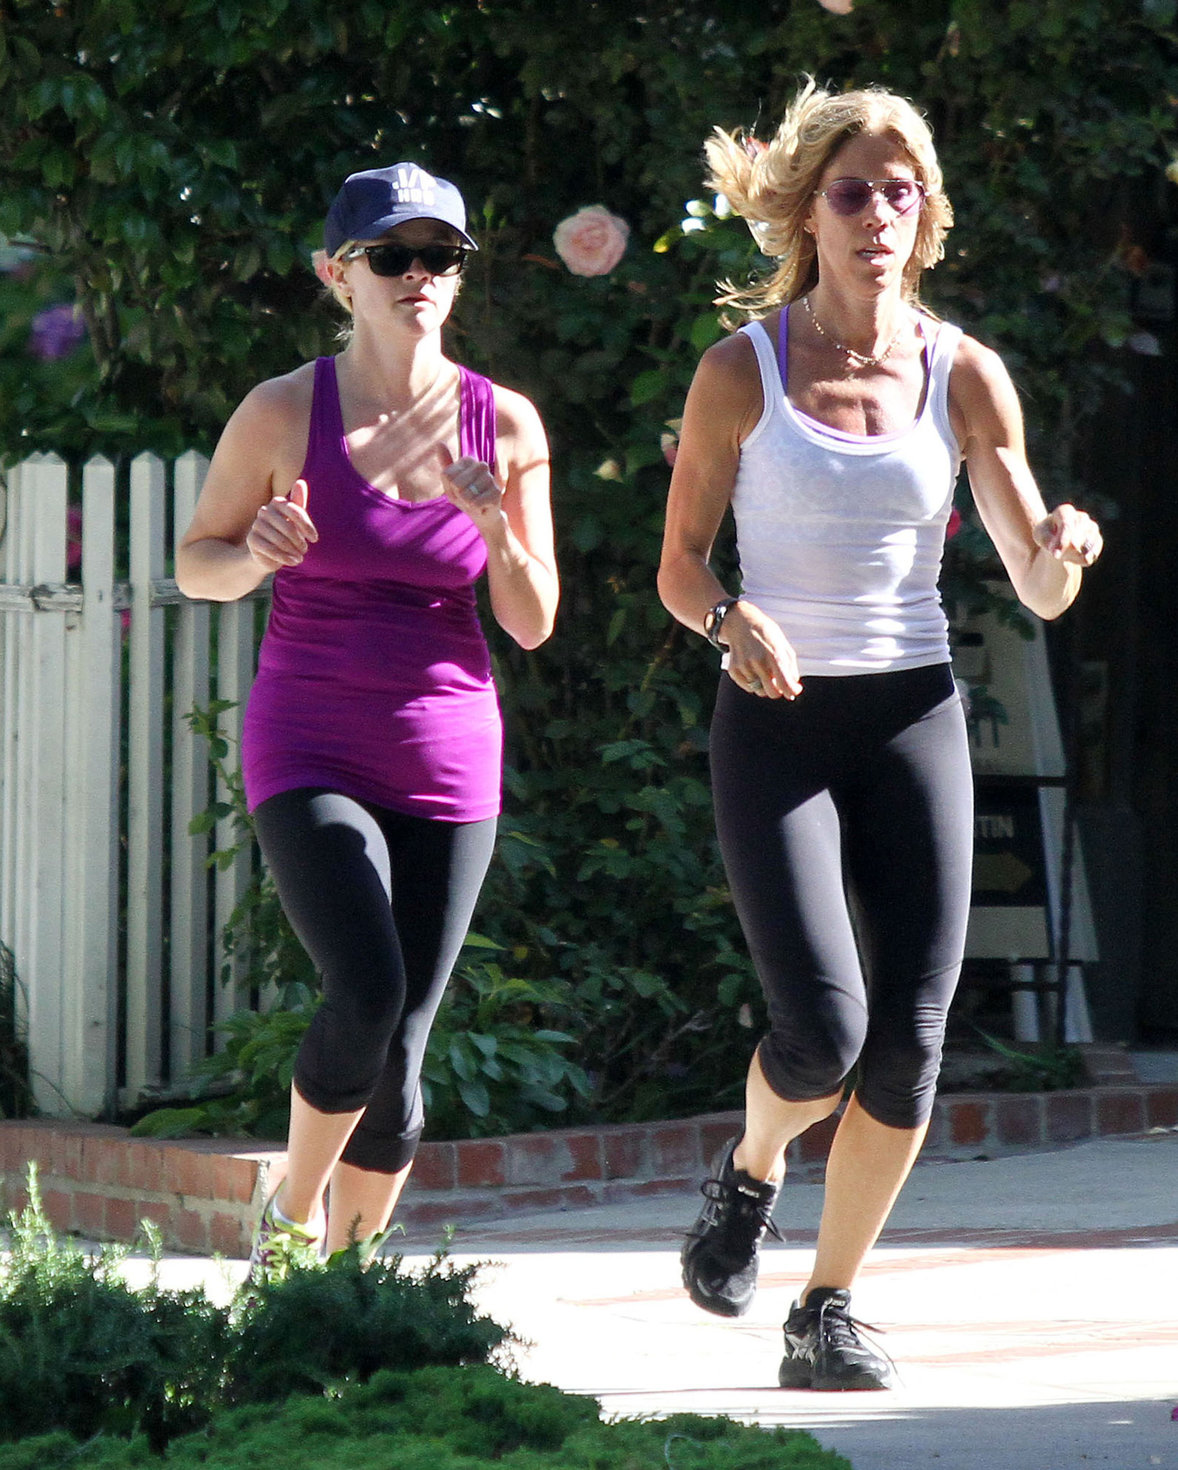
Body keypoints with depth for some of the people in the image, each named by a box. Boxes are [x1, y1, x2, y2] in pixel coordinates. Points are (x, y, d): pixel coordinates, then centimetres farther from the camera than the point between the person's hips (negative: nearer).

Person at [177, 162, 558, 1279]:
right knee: (367, 991, -23)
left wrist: (495, 523, -16)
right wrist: (256, 556, -16)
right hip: (310, 755, -3)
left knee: (398, 1051, 3)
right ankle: (290, 1217, 2)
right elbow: (194, 561, 6)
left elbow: (533, 623, 3)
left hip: (447, 761, 3)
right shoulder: (284, 412, -6)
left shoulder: (504, 425, 0)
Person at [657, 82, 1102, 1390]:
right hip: (775, 721, -2)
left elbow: (1039, 593, 3)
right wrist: (730, 620, -19)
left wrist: (1063, 553, -21)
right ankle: (749, 1172, 18)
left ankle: (826, 1312, 11)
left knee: (909, 1038, -5)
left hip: (913, 718, 3)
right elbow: (679, 566, 3)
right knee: (823, 1032, -17)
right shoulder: (742, 372, -3)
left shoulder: (962, 374, 2)